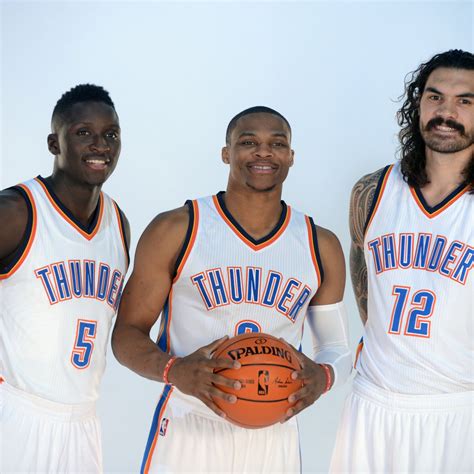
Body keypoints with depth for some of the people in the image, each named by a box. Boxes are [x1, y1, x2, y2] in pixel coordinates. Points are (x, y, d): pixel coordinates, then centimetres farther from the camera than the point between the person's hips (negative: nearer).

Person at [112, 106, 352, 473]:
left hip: (273, 434, 3)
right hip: (189, 429, -3)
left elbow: (338, 347, 10)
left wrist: (323, 377, -13)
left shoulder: (322, 247, 3)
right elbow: (127, 332, -4)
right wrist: (174, 370, -24)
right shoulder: (175, 232, -6)